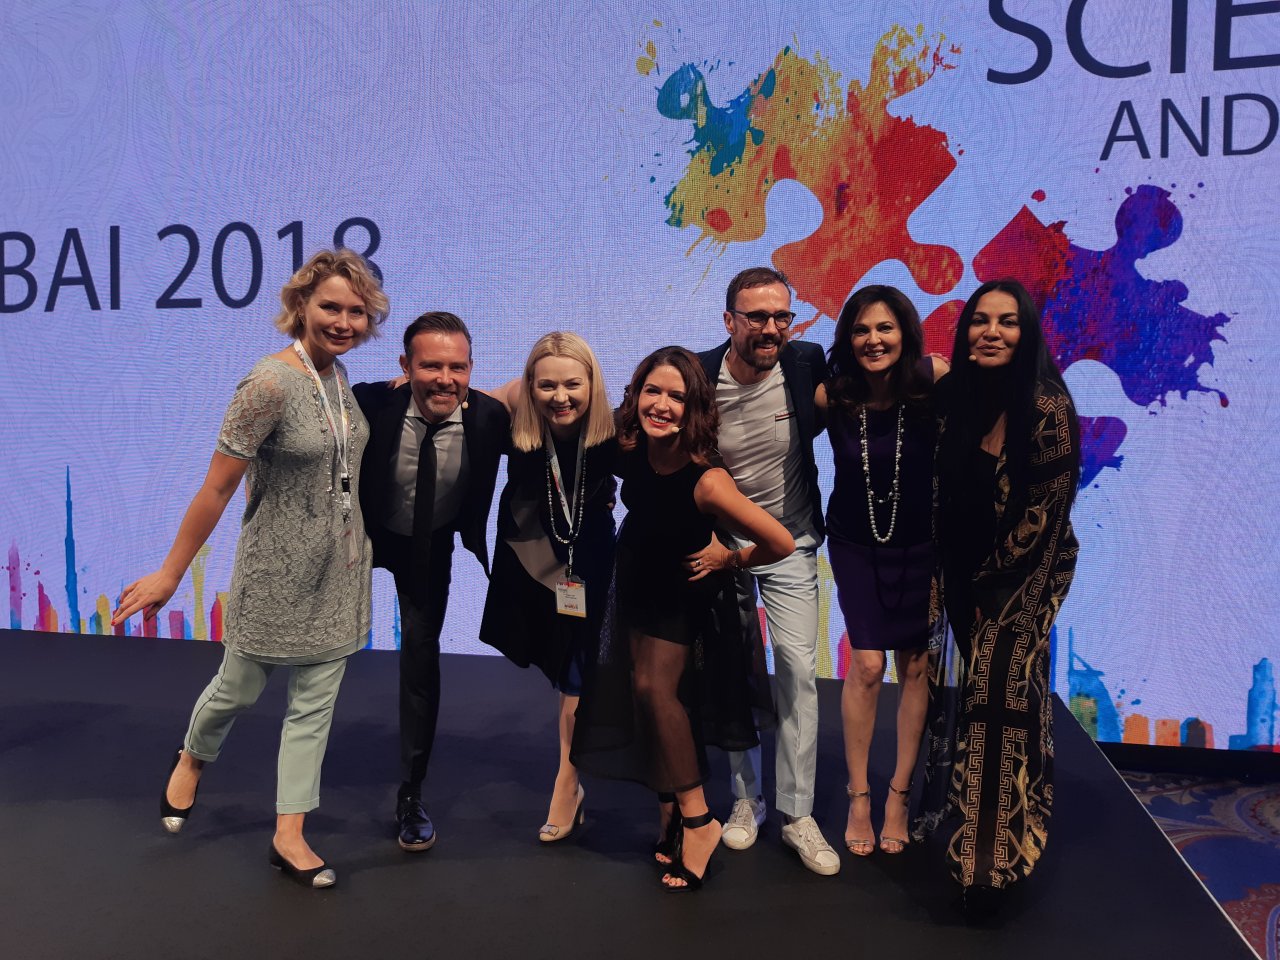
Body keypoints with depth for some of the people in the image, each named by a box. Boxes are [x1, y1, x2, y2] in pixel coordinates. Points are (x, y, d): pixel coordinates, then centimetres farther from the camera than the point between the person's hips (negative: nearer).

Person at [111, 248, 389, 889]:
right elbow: (216, 488, -17)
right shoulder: (271, 383, -21)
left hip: (338, 572, 6)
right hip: (277, 572, -5)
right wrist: (170, 574, -12)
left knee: (314, 705, 10)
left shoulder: (337, 374, 1)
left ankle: (289, 836, 24)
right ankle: (192, 759, 50)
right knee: (239, 687, 17)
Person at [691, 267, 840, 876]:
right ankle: (746, 798, 24)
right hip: (721, 542, 0)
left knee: (798, 667, -7)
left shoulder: (807, 365, -12)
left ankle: (798, 813, 6)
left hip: (790, 543, 0)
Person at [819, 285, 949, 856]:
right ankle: (858, 796, 15)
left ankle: (899, 793, 24)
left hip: (920, 542, 1)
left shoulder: (935, 380, -18)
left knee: (915, 666, 7)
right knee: (867, 665, -4)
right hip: (857, 543, 0)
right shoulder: (831, 396, -17)